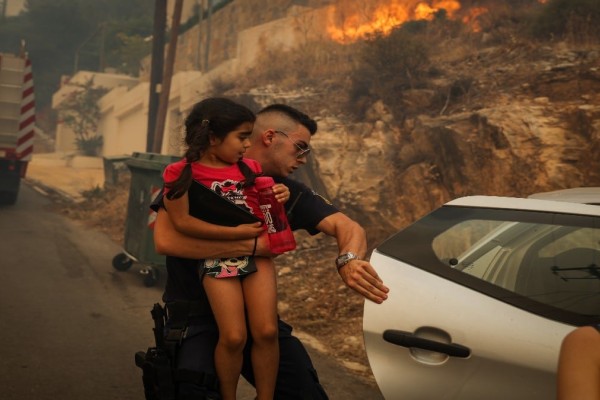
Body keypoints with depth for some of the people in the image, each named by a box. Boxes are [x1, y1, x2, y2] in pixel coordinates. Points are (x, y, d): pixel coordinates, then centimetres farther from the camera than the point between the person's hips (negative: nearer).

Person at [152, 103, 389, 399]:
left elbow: (348, 227, -9)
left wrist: (348, 260, -34)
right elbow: (165, 240, -24)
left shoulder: (289, 193, 2)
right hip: (197, 315, -4)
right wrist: (254, 245, -23)